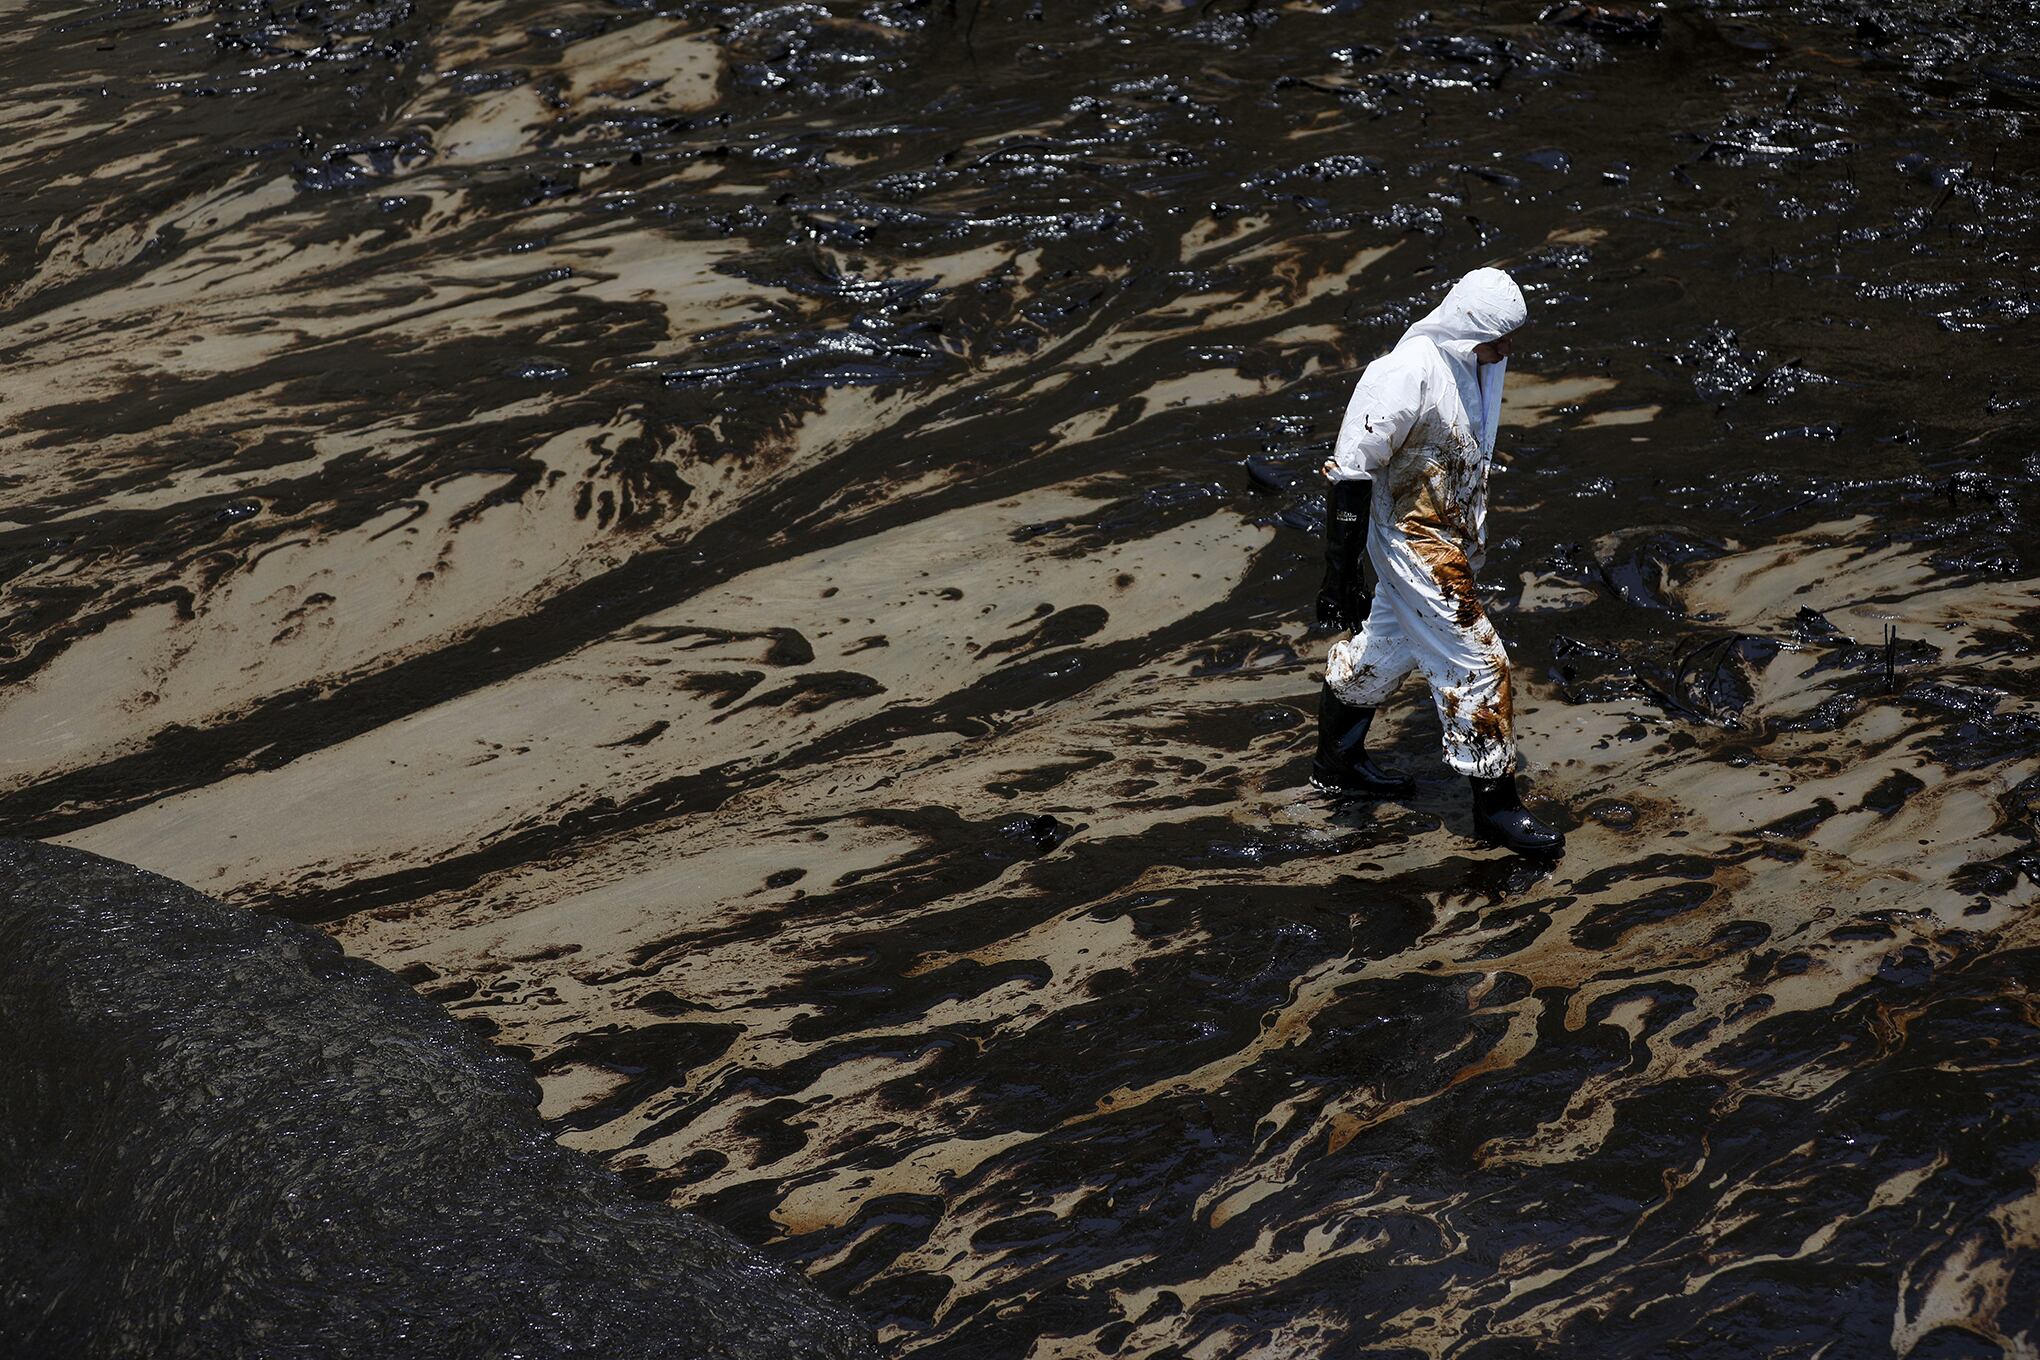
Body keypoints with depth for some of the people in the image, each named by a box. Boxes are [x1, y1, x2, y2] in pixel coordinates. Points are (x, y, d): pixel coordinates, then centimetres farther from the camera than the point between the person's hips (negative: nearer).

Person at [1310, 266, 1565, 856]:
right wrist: (1342, 573, -21)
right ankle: (1495, 803, 8)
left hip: (1451, 535, 9)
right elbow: (1351, 471, -24)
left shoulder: (1477, 361, -3)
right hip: (1413, 543, -9)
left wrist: (1476, 529, 26)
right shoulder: (1407, 376, -29)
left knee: (1389, 643, 23)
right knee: (1476, 662, -5)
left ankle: (1338, 762, 41)